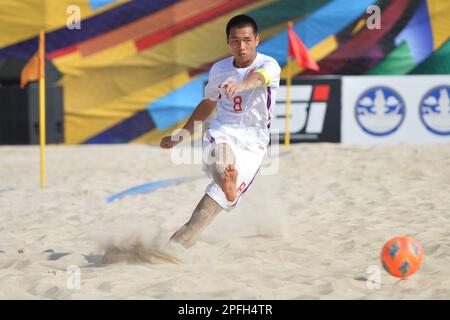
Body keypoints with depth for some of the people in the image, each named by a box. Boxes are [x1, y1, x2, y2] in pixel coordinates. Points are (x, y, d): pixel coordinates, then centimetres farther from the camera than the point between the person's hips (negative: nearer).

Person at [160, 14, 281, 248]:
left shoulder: (269, 65, -8)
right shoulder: (219, 69, 9)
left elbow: (258, 78, -33)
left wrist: (240, 85, -56)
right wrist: (182, 135, 29)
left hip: (253, 143, -3)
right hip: (222, 132, 3)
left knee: (218, 198, -17)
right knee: (219, 151, -37)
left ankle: (176, 245, -15)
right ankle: (227, 181, -67)